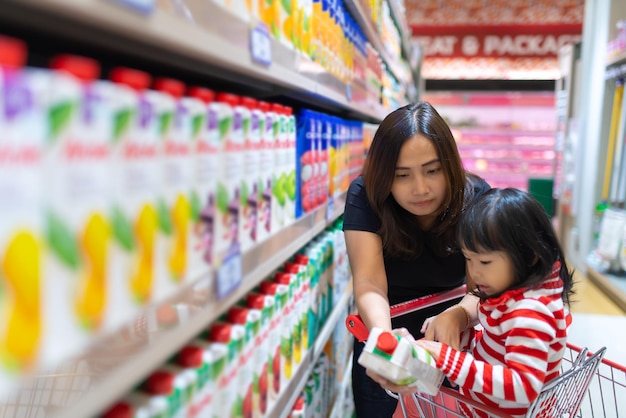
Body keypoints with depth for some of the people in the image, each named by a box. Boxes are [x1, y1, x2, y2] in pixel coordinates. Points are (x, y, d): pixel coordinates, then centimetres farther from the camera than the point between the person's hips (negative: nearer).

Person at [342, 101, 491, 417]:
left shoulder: (475, 196, -18)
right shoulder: (365, 196, -23)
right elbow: (370, 285, -31)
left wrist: (457, 316, -45)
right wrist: (384, 337, -52)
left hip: (452, 338, 2)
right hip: (387, 332, -1)